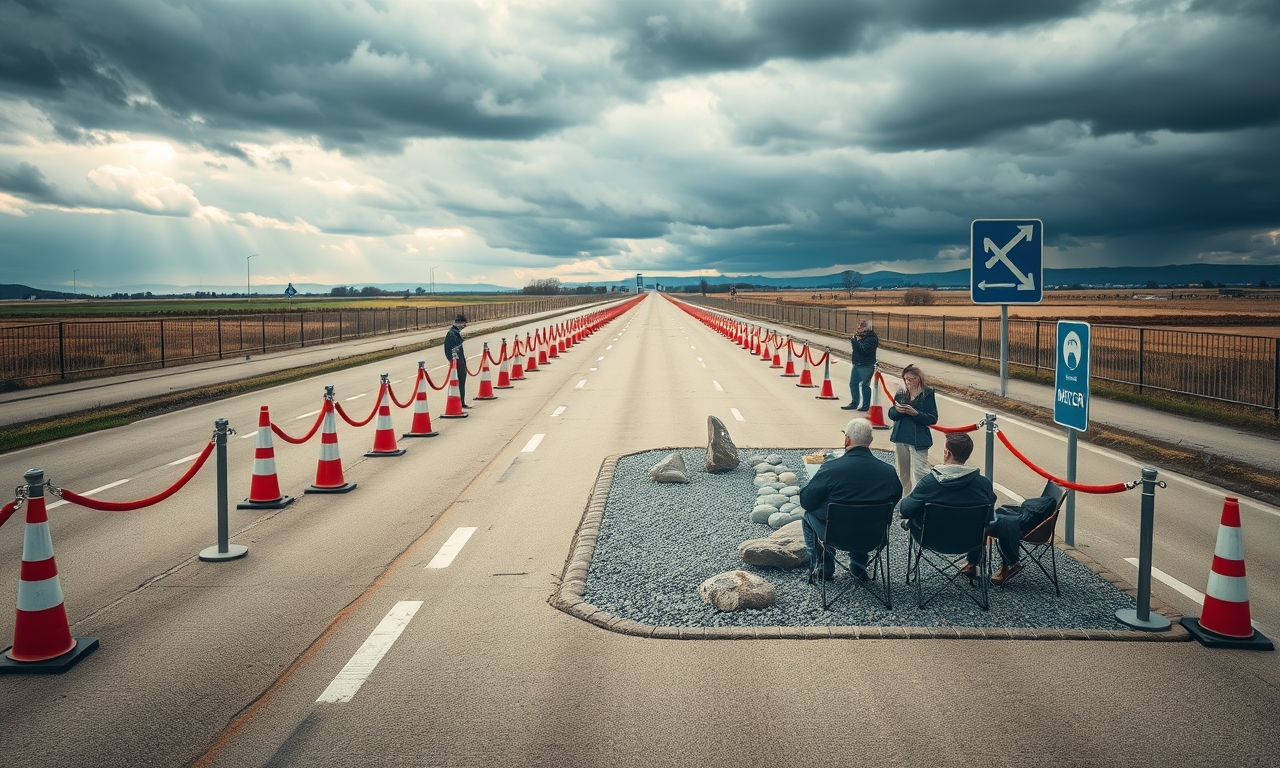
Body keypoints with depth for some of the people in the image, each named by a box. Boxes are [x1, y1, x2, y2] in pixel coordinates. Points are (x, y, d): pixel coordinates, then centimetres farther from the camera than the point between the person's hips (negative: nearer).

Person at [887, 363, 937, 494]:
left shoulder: (927, 394, -6)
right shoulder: (901, 393, 6)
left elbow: (933, 419, -9)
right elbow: (891, 414, 8)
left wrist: (915, 413, -23)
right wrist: (897, 410, -14)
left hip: (918, 440, -5)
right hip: (900, 438, 5)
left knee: (919, 473, -10)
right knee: (903, 472, 15)